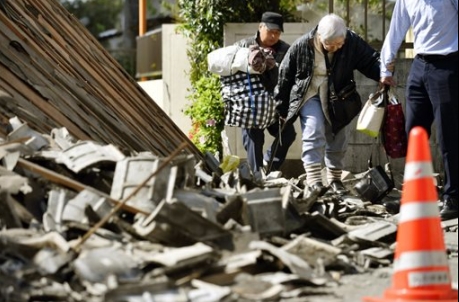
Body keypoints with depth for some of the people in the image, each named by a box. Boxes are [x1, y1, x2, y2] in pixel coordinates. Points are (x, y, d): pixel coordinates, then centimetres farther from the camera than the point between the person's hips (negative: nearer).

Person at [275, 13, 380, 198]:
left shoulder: (352, 42, -17)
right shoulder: (301, 46, -20)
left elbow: (371, 60, -6)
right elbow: (285, 75, -8)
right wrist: (282, 107, 0)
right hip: (310, 94, -3)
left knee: (339, 136, 8)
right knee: (314, 133, -20)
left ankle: (334, 178, 25)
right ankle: (313, 182, -28)